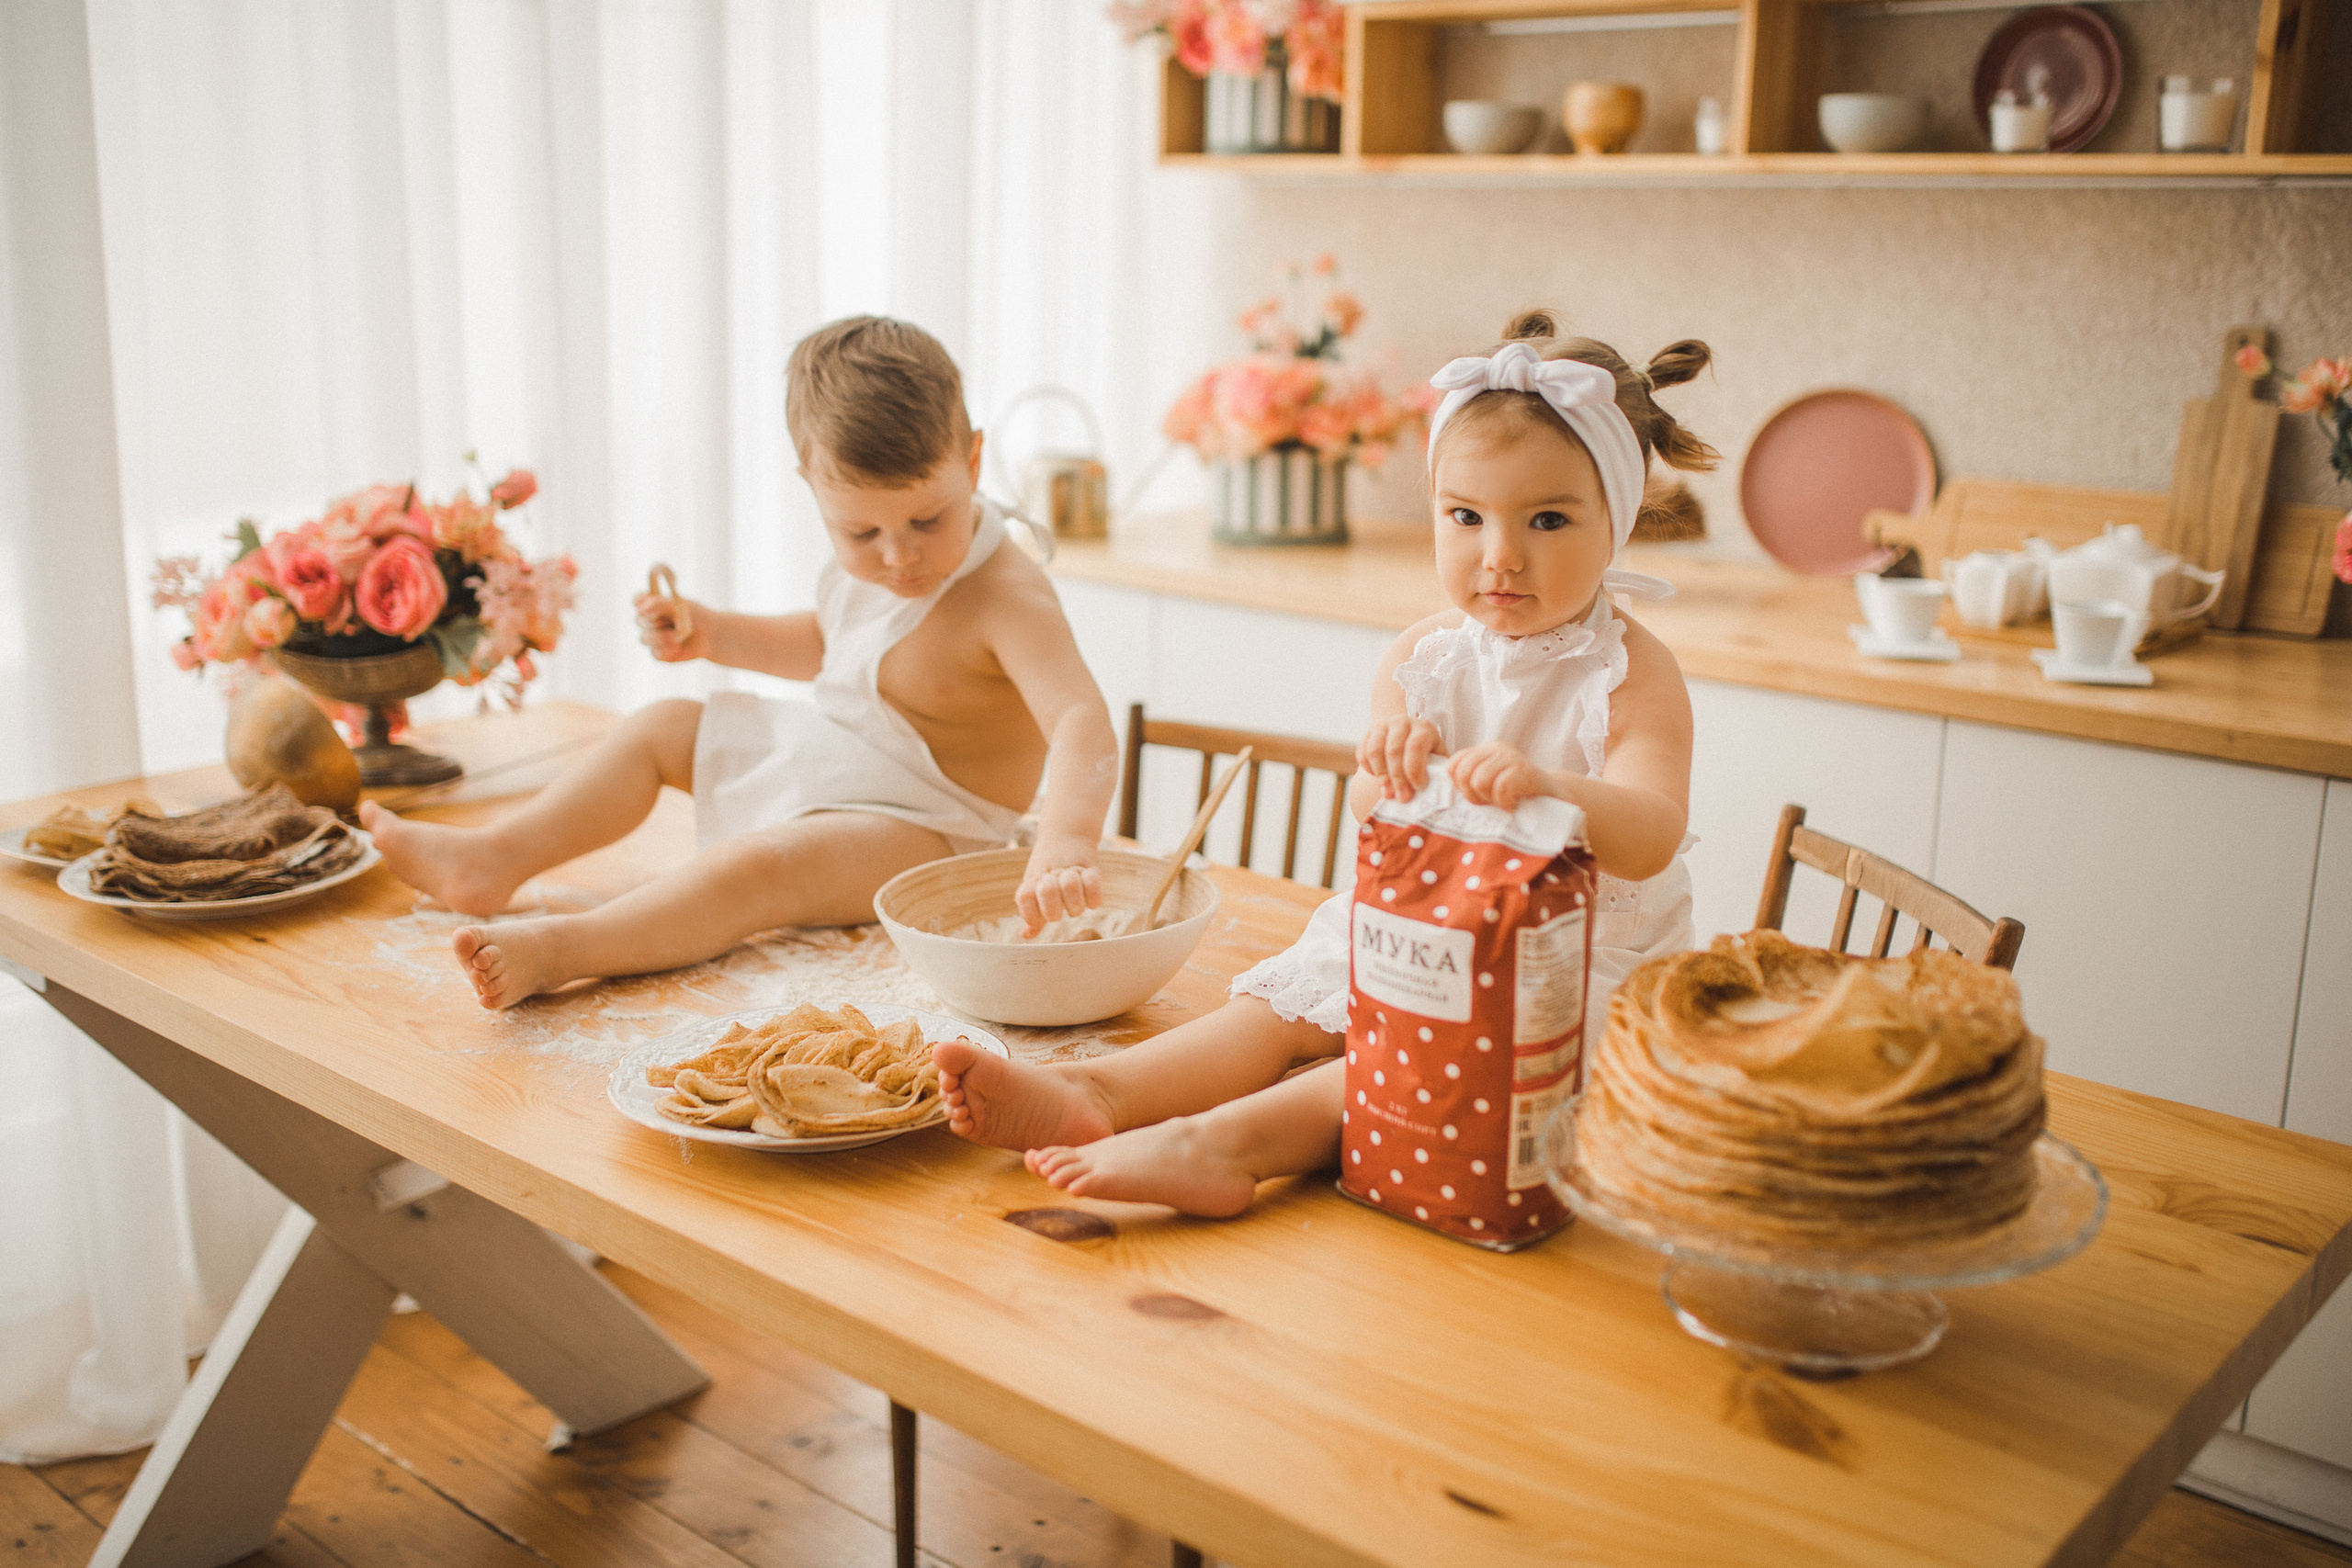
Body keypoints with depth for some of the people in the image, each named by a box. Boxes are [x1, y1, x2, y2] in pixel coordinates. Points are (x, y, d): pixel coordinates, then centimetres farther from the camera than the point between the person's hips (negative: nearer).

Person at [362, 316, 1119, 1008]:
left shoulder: (1008, 599, -28)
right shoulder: (862, 567, -3)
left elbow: (1084, 722, -44)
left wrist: (1065, 846, -62)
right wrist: (712, 633, 5)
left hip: (918, 827, -9)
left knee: (762, 862, -35)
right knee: (659, 729, 12)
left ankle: (560, 950, -44)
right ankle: (496, 858, 10)